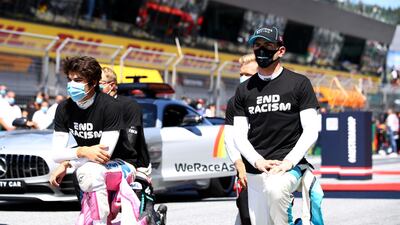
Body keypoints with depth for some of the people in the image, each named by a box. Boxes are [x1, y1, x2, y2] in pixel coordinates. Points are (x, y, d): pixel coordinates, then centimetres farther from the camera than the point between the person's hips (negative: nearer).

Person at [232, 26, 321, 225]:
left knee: (275, 189, -37)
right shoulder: (244, 90, 14)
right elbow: (239, 136, 10)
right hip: (255, 171, 4)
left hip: (290, 166, -4)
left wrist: (289, 162, -15)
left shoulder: (299, 83, 4)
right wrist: (258, 162, -9)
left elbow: (311, 131, -1)